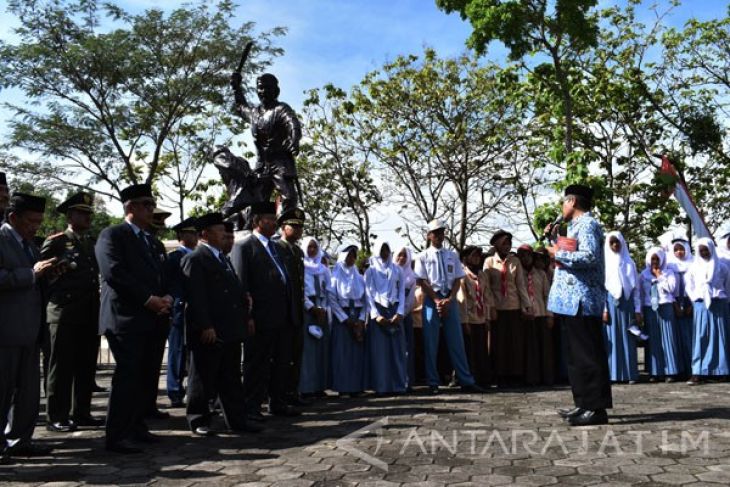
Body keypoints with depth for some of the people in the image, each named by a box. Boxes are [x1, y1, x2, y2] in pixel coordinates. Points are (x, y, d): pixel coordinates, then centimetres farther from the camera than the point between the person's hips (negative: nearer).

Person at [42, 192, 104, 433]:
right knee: (62, 366, -1)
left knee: (86, 366, 10)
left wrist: (97, 306, 12)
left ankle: (81, 413, 20)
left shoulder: (92, 243, 18)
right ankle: (56, 417, 7)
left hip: (90, 314, 6)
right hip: (64, 313, -6)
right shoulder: (55, 242, -2)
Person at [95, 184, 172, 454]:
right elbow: (113, 272, -16)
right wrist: (149, 299, -17)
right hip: (125, 317, -7)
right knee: (127, 376, -8)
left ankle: (136, 426, 20)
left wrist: (166, 297, 0)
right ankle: (116, 436, -1)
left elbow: (160, 274, 22)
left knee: (143, 376, 9)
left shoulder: (149, 239, 22)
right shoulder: (112, 235, -3)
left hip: (150, 319, 8)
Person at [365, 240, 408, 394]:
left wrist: (399, 313, -6)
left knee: (397, 348, -1)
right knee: (379, 349, -4)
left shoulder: (397, 269, 12)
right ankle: (381, 386, -2)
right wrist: (376, 315, -11)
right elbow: (368, 294, 0)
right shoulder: (370, 271, 7)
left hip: (395, 311, 2)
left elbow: (402, 292, 7)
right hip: (378, 311, -2)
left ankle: (398, 384, 3)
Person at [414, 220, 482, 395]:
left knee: (456, 341, 3)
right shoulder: (423, 256, 3)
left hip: (450, 299, 2)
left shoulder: (452, 255, 12)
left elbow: (457, 280, 7)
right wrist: (437, 300, -13)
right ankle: (433, 383, 10)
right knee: (431, 343, 1)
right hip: (431, 299, -2)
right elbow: (422, 282, -4)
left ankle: (466, 381, 7)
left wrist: (449, 300, -8)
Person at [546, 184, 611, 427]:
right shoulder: (576, 225, 21)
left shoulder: (587, 224, -10)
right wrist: (552, 241, 21)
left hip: (581, 300, -11)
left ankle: (597, 408, -2)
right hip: (572, 300, 11)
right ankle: (584, 404, 22)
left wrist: (559, 254, -14)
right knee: (576, 355, 14)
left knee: (588, 355, -7)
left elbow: (589, 256, -24)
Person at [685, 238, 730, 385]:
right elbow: (689, 287, 9)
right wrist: (697, 298, -2)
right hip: (701, 305, 0)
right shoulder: (694, 267, 9)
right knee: (701, 338, -3)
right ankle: (697, 372, -6)